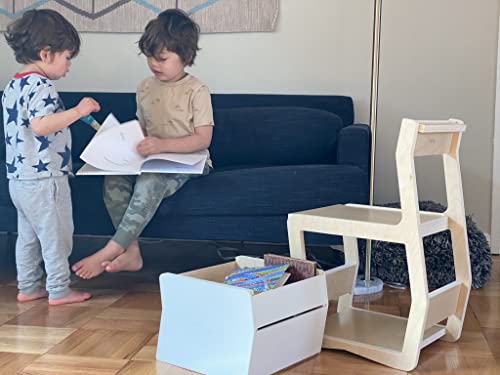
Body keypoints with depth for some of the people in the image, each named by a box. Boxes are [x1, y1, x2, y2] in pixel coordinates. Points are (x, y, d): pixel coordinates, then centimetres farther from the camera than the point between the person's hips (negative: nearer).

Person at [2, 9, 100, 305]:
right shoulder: (41, 85, -17)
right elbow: (40, 125, -30)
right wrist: (78, 111, -26)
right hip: (45, 178, -9)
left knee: (28, 235, 17)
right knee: (56, 236, 3)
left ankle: (28, 287, 26)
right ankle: (59, 290, 11)